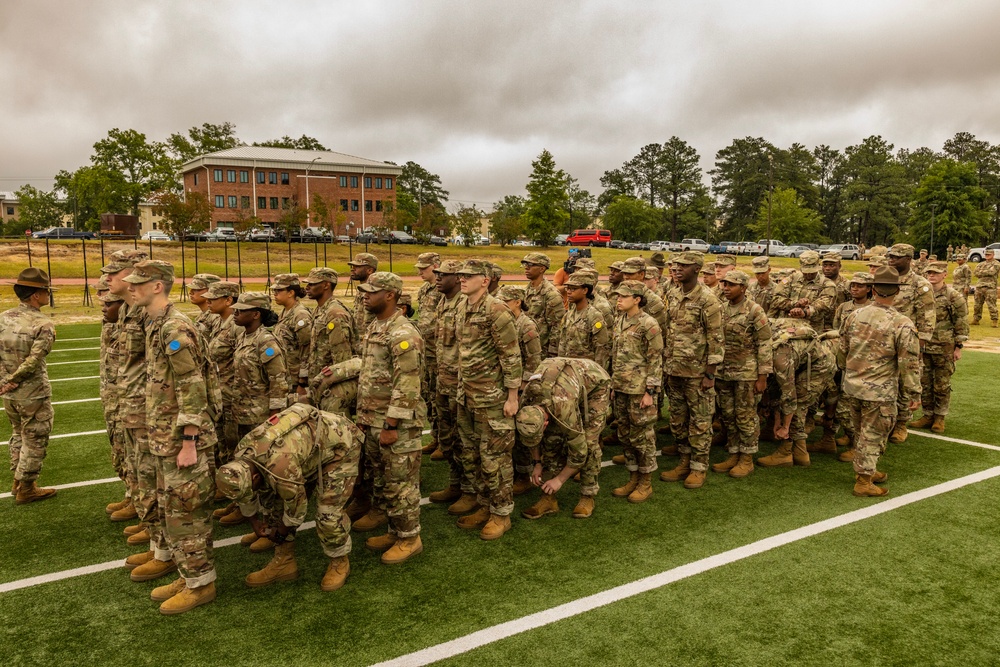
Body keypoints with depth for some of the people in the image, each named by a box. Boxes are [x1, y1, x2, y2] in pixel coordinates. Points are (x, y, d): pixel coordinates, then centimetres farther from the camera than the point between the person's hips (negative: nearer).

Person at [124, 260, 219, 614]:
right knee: (170, 510, 17)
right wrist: (162, 437, 21)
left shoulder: (175, 328, -19)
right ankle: (189, 575, 29)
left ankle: (200, 583, 13)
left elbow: (192, 389, -22)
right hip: (164, 438, 10)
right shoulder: (156, 325, 12)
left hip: (182, 438, -10)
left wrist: (189, 443, -22)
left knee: (185, 511, 0)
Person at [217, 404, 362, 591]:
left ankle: (339, 562, 9)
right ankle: (284, 562, 14)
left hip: (340, 445, -8)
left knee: (328, 511, -16)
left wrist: (280, 532, -5)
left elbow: (297, 502, -22)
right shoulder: (241, 454, -13)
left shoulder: (279, 463, -39)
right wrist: (255, 523, 15)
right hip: (309, 444, 9)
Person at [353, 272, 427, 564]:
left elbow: (406, 386, -23)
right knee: (379, 478, 18)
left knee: (400, 483, 1)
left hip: (397, 424, -10)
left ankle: (409, 539, 16)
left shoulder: (402, 334, -19)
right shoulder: (374, 327, 11)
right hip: (374, 420, 10)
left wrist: (391, 426, -22)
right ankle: (395, 531, 31)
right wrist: (364, 415, 16)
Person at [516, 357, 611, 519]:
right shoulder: (526, 402, -25)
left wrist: (560, 479, -20)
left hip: (596, 383, -6)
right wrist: (537, 463, 0)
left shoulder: (563, 407, -43)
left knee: (589, 441, -17)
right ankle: (549, 498, 0)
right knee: (552, 438, -7)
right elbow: (532, 433, -1)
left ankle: (588, 496, -1)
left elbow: (579, 449, -30)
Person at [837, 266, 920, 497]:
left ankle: (865, 470, 34)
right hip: (879, 392, -5)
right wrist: (913, 394, -2)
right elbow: (910, 364, -12)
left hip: (851, 386, 5)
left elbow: (841, 350, 10)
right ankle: (864, 481, 14)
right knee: (873, 436, 7)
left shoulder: (854, 316, -1)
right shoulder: (902, 324, -15)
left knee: (861, 432, 20)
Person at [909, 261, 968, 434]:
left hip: (944, 348, -4)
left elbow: (962, 324, -5)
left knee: (942, 385, 5)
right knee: (924, 383, 9)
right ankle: (928, 415, 21)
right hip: (924, 347, 4)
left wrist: (959, 347, -7)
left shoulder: (954, 297, -8)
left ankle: (939, 417, 17)